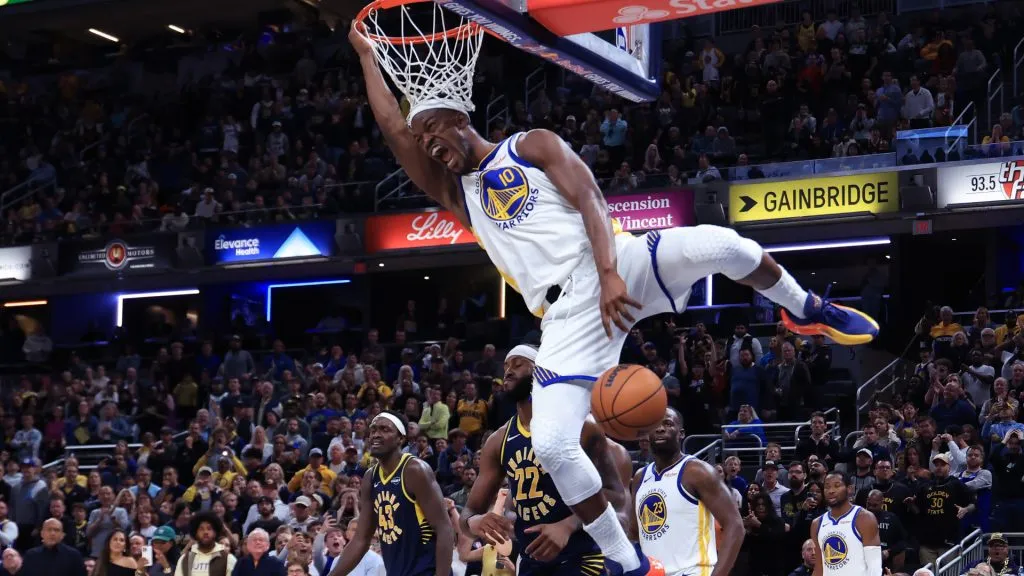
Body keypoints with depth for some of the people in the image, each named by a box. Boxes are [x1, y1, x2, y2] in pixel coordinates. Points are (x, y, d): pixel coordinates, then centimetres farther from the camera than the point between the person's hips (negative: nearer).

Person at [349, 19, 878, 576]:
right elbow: (393, 128, 16)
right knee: (552, 447, -15)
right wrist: (366, 54, 20)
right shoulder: (456, 193, 22)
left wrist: (609, 275, -19)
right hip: (568, 316, 3)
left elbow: (590, 202, -3)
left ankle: (805, 311, 0)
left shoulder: (533, 145, 10)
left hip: (617, 265, -3)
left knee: (721, 243, -30)